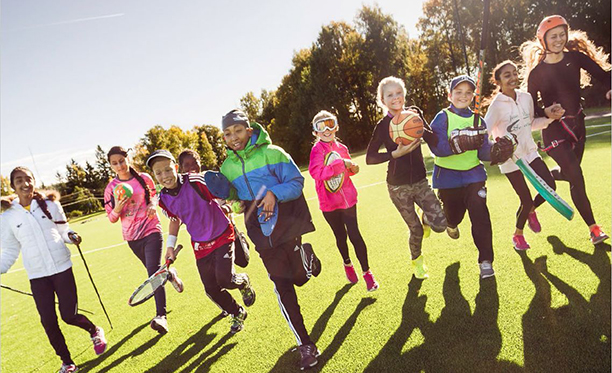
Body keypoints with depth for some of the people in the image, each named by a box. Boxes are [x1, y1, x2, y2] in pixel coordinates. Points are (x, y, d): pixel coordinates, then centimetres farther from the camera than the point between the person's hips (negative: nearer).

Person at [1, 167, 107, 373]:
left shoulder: (50, 204, 2)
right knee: (48, 321, 2)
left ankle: (95, 330, 30)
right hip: (37, 276, 1)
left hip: (62, 268, -1)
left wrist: (71, 235, -11)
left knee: (69, 315, -4)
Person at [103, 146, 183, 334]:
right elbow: (112, 218, 1)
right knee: (154, 271, 18)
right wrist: (117, 208, -22)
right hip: (132, 237, 3)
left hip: (151, 230, -3)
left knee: (153, 272, -15)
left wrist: (153, 205, -10)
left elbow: (154, 196, 13)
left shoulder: (144, 178, -4)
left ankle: (161, 316, -14)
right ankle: (171, 274, 52)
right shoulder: (111, 188, -2)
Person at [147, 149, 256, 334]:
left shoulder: (196, 182, -23)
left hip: (222, 236, -4)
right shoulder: (163, 199, -6)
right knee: (212, 289, 6)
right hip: (200, 245, 5)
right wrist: (170, 246, 9)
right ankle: (238, 315, 31)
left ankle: (243, 282, 19)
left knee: (224, 279, -19)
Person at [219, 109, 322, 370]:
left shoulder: (272, 153, -5)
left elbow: (296, 182, -8)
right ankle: (305, 346, 12)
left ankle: (308, 255, 43)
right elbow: (232, 194, 17)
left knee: (301, 276, 3)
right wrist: (220, 189, -3)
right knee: (282, 286, -1)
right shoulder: (228, 166, 8)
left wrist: (274, 193, -24)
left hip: (288, 223, -2)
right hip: (261, 231, 3)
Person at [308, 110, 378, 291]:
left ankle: (366, 272, 11)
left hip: (347, 198, 2)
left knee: (354, 234, -3)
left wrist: (353, 169, -1)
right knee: (340, 236, 14)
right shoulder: (317, 150, -11)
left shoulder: (342, 148, 4)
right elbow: (316, 173, -30)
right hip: (329, 202, -2)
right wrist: (341, 163, -29)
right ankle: (347, 264, 41)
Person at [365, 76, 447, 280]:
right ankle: (417, 260, 40)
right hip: (398, 187, -2)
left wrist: (421, 129, -23)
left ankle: (425, 217, 30)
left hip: (420, 181, 3)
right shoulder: (383, 125, -9)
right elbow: (369, 158, -11)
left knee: (440, 224, -8)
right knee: (416, 230, 7)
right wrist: (396, 153, -21)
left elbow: (435, 141, -4)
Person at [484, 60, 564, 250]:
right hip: (510, 158, -6)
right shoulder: (497, 104, -16)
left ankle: (531, 211, 32)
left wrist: (550, 118, 1)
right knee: (526, 200, -1)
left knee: (550, 186, -1)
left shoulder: (526, 97, 3)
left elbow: (531, 124, 16)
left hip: (530, 152, 6)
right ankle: (517, 235, 26)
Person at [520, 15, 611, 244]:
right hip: (553, 129, -4)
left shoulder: (575, 57, -2)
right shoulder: (536, 72, -9)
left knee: (567, 173, 17)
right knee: (576, 176, -11)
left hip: (576, 124, 5)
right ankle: (593, 228, 2)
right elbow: (530, 105, -5)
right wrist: (546, 112, -24)